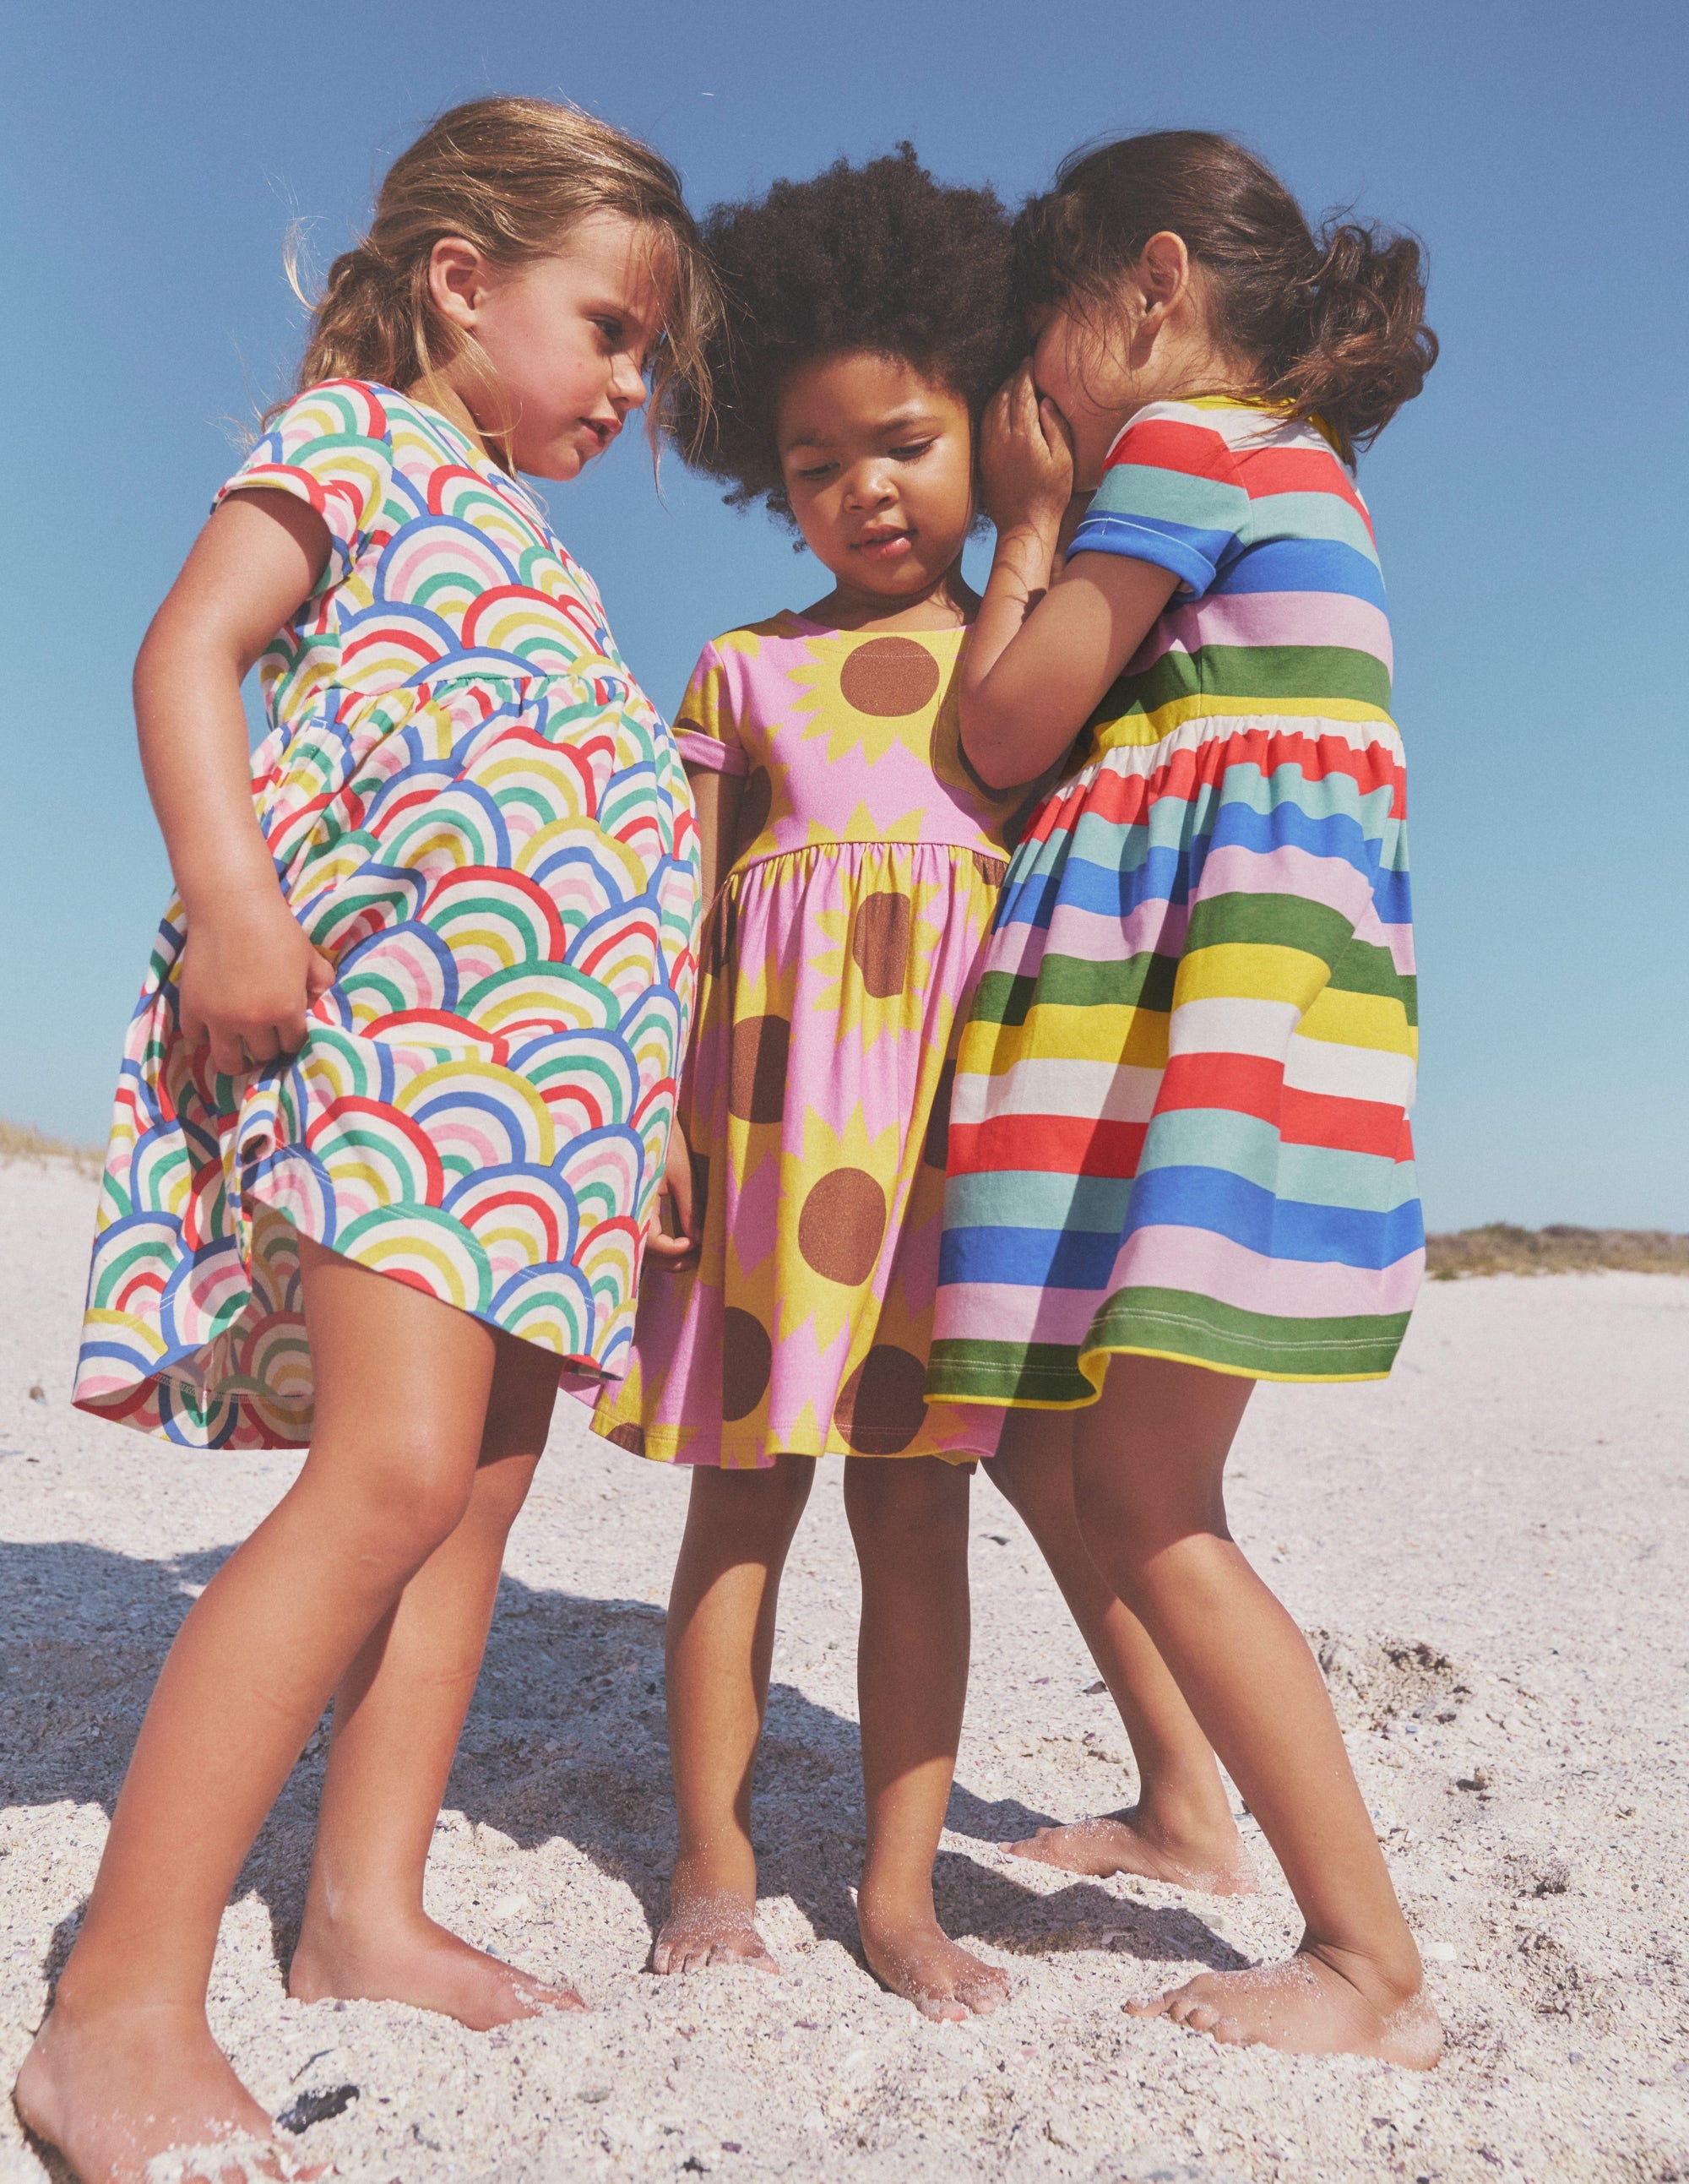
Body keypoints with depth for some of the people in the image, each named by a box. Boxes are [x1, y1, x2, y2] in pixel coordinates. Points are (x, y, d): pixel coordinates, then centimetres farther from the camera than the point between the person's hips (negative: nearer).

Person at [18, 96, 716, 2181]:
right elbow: (187, 650, -8)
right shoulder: (359, 436, 6)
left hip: (551, 1066, 9)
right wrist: (228, 896, -24)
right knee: (390, 1470, -21)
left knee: (479, 1485, 6)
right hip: (392, 1013, -9)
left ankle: (366, 1915, 16)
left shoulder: (521, 544, 29)